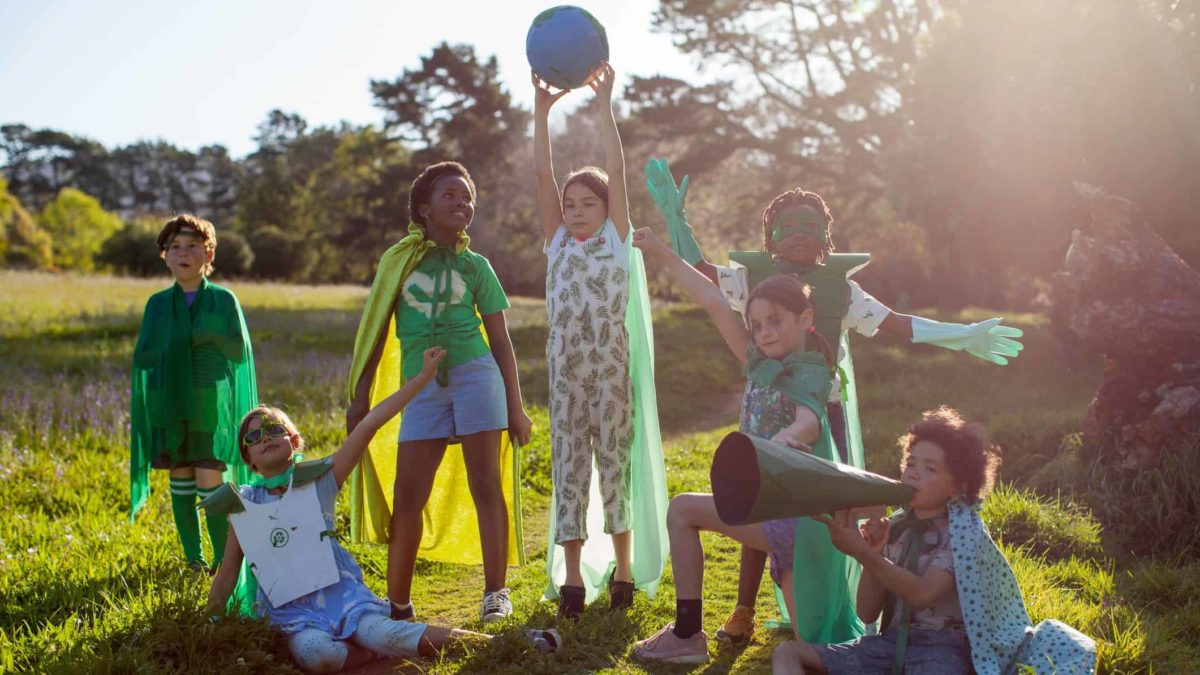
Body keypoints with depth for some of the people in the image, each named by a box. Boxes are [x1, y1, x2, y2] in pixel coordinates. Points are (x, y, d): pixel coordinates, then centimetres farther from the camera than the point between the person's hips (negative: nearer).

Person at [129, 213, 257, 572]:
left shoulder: (224, 300, 2)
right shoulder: (157, 304, 8)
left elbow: (239, 351, -3)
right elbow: (141, 357, 2)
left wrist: (203, 337, -16)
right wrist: (187, 343, -12)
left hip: (211, 404, -3)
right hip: (168, 405, 3)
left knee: (210, 482, -8)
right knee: (180, 482, 7)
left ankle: (224, 558, 4)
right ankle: (193, 557, 18)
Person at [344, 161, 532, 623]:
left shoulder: (475, 266, 8)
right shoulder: (400, 260, 10)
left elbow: (500, 340, 9)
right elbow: (376, 332, 12)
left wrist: (515, 406, 4)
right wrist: (360, 397, 8)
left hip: (475, 375, -1)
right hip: (422, 388, 1)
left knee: (486, 485, -3)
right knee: (406, 496, 1)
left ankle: (495, 593, 4)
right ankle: (397, 602, 12)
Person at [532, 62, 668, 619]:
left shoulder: (617, 238, 4)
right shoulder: (558, 241, 10)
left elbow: (617, 168, -5)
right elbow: (542, 174, 3)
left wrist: (604, 105, -8)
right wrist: (542, 111, -4)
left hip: (613, 367, -2)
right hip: (565, 368, 3)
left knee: (614, 459, 3)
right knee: (568, 464, 3)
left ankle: (624, 567, 14)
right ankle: (572, 575, 9)